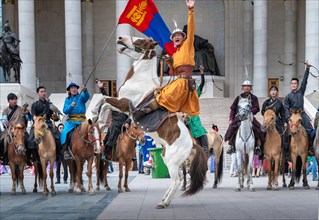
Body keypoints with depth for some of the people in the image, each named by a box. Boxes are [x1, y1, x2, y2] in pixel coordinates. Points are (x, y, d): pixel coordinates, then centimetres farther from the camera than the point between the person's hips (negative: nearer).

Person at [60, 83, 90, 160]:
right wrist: (71, 106, -14)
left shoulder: (81, 97, 8)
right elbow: (65, 111, 4)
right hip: (71, 120, 1)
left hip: (81, 120, -1)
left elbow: (87, 96, -16)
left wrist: (85, 90, -36)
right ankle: (66, 151, -20)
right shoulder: (67, 100, 15)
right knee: (64, 133, -21)